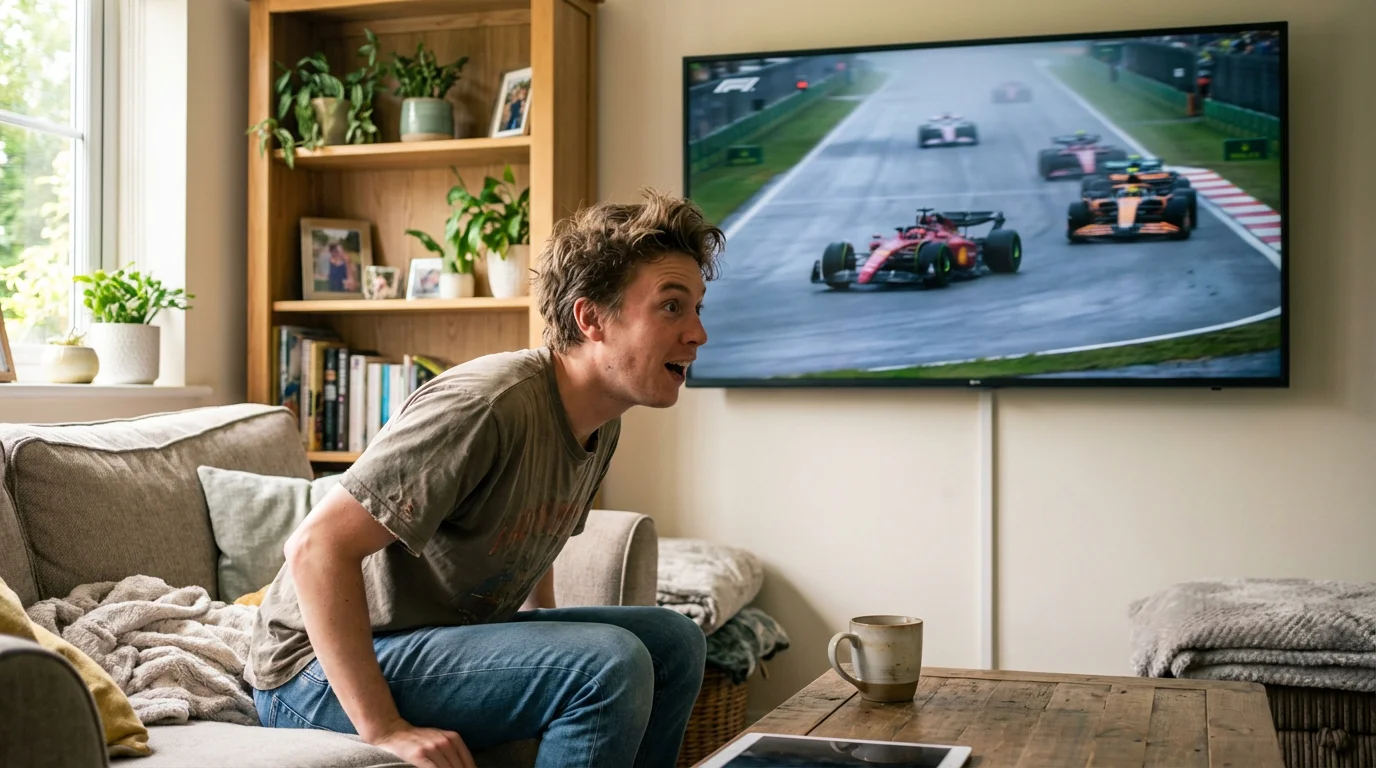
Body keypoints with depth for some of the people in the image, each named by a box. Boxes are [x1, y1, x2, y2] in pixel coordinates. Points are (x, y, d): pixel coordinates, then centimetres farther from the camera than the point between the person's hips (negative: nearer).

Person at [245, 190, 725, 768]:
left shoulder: (601, 424, 2)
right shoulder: (490, 404, -27)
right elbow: (316, 546, -29)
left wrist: (552, 646, 7)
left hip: (445, 636, 9)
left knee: (673, 641, 4)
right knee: (611, 661, -26)